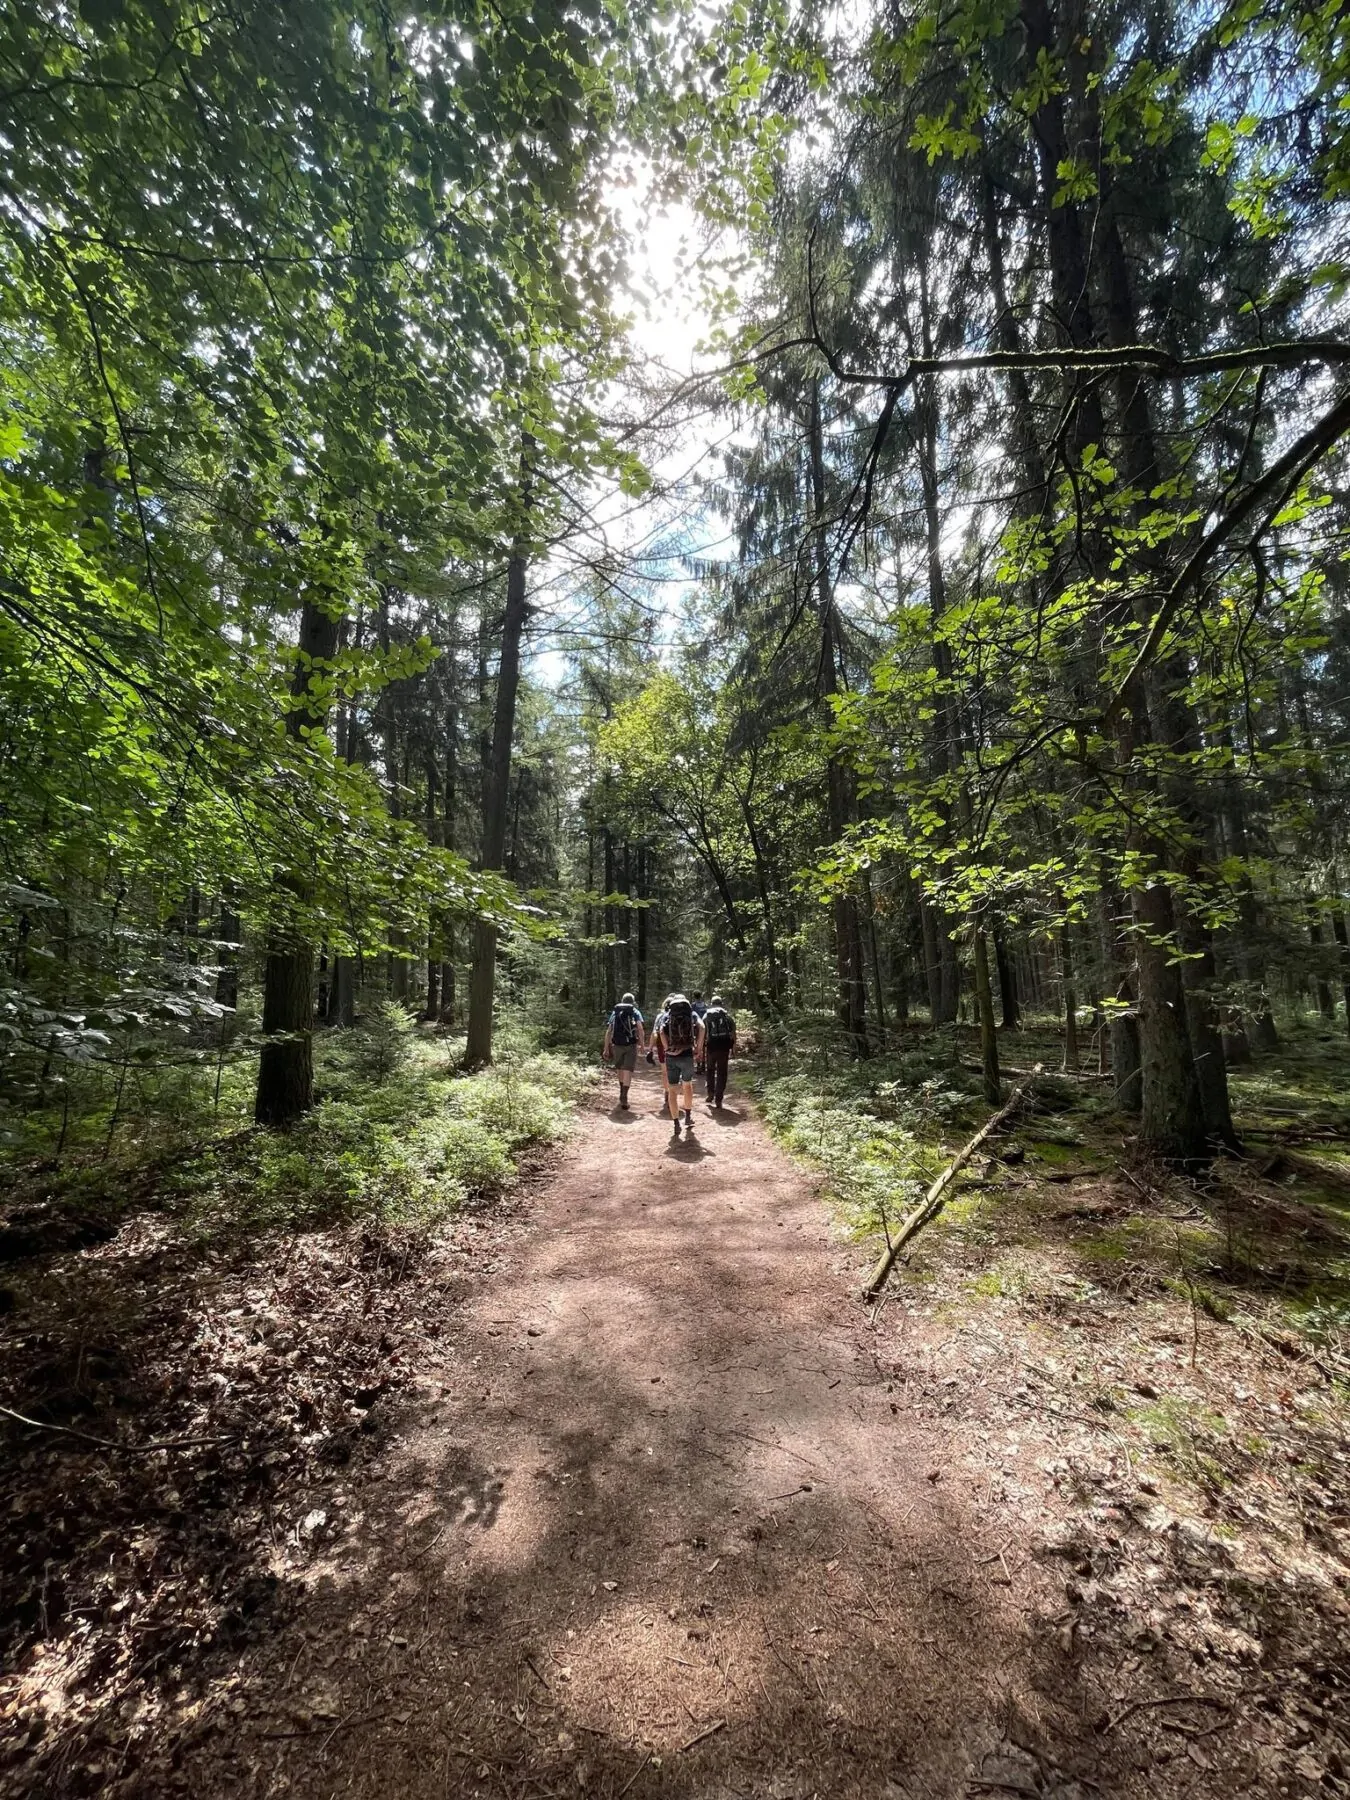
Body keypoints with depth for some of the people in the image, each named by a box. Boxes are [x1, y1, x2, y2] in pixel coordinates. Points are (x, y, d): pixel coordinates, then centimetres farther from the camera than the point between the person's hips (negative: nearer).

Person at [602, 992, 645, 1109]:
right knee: (628, 1071, -4)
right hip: (631, 1045, -3)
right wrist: (642, 1043, -7)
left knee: (620, 1070, 20)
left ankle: (622, 1094, 34)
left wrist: (606, 1048, 10)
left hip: (617, 1045, 3)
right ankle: (624, 1097, -14)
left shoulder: (615, 1012, 13)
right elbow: (640, 1028, -11)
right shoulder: (635, 1012, 5)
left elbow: (608, 1031, 8)